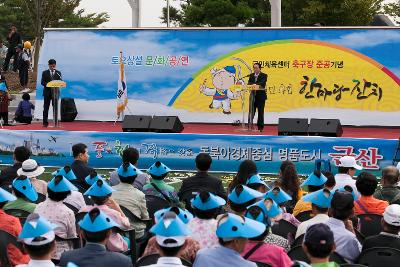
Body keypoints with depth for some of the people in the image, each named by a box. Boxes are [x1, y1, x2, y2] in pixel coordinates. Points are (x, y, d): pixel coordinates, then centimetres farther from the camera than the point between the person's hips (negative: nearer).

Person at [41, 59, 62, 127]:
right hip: (47, 92, -1)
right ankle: (45, 122, 2)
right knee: (46, 108, -1)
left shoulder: (58, 73, 8)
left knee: (55, 107, 3)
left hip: (55, 92, 1)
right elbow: (42, 82, 0)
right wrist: (47, 84, -18)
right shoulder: (45, 73, 4)